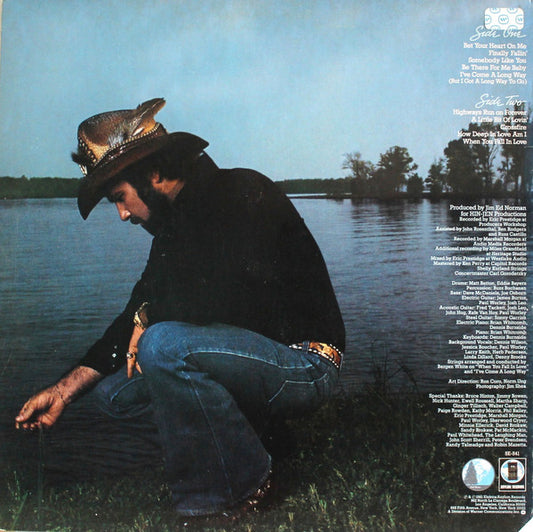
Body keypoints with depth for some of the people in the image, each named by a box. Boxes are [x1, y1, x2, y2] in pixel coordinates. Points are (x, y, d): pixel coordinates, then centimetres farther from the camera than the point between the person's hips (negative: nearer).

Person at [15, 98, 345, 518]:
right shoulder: (175, 223, 10)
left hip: (304, 363, -8)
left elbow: (241, 302, -30)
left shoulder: (244, 193, -16)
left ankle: (236, 487, -11)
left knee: (163, 345, -30)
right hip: (249, 359, 9)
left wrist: (148, 316, -13)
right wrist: (64, 391, 8)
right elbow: (139, 316, 13)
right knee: (114, 388, 6)